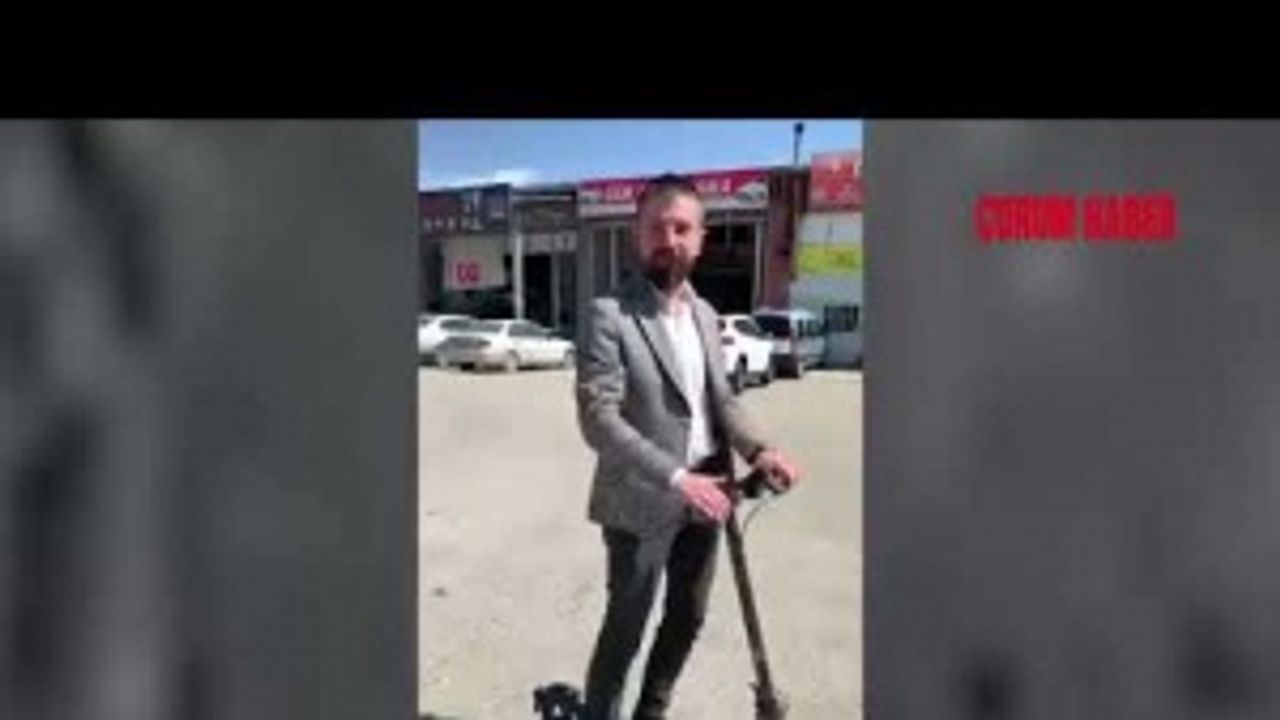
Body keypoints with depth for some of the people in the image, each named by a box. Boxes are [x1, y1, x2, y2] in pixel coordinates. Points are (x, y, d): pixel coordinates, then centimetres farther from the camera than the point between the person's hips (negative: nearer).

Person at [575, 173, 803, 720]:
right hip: (643, 504, -7)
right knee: (626, 629, 9)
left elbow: (722, 399, 12)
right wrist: (677, 479, -28)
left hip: (703, 499, 7)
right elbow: (599, 420, -22)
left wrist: (757, 449, -7)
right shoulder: (609, 316, -15)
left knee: (687, 620, 21)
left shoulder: (705, 315, 9)